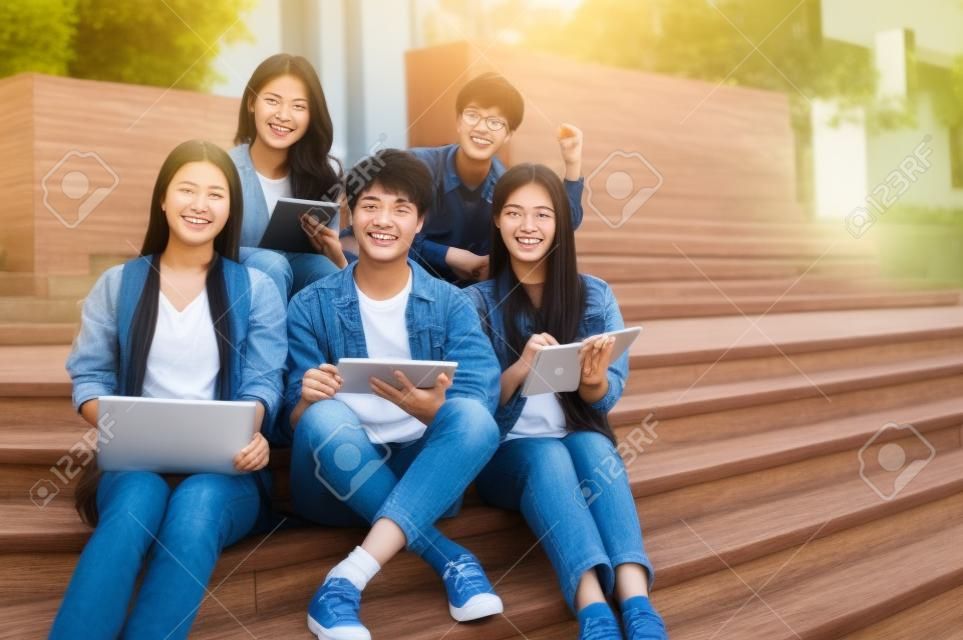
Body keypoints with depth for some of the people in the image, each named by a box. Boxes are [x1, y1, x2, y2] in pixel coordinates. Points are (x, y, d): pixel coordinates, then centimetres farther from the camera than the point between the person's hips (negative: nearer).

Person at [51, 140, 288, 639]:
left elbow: (263, 382, 0)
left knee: (198, 503, -36)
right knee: (139, 499, -36)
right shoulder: (118, 284, 11)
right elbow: (88, 378, 7)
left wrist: (248, 433, -23)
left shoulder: (255, 289, 9)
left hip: (226, 469, 0)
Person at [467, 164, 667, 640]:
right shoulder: (476, 303, 1)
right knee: (549, 456, -34)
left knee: (595, 447, -32)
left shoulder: (596, 296, 5)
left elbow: (606, 399, -1)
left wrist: (593, 379, -26)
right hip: (506, 453, -1)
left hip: (582, 444, 2)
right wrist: (520, 369, -26)